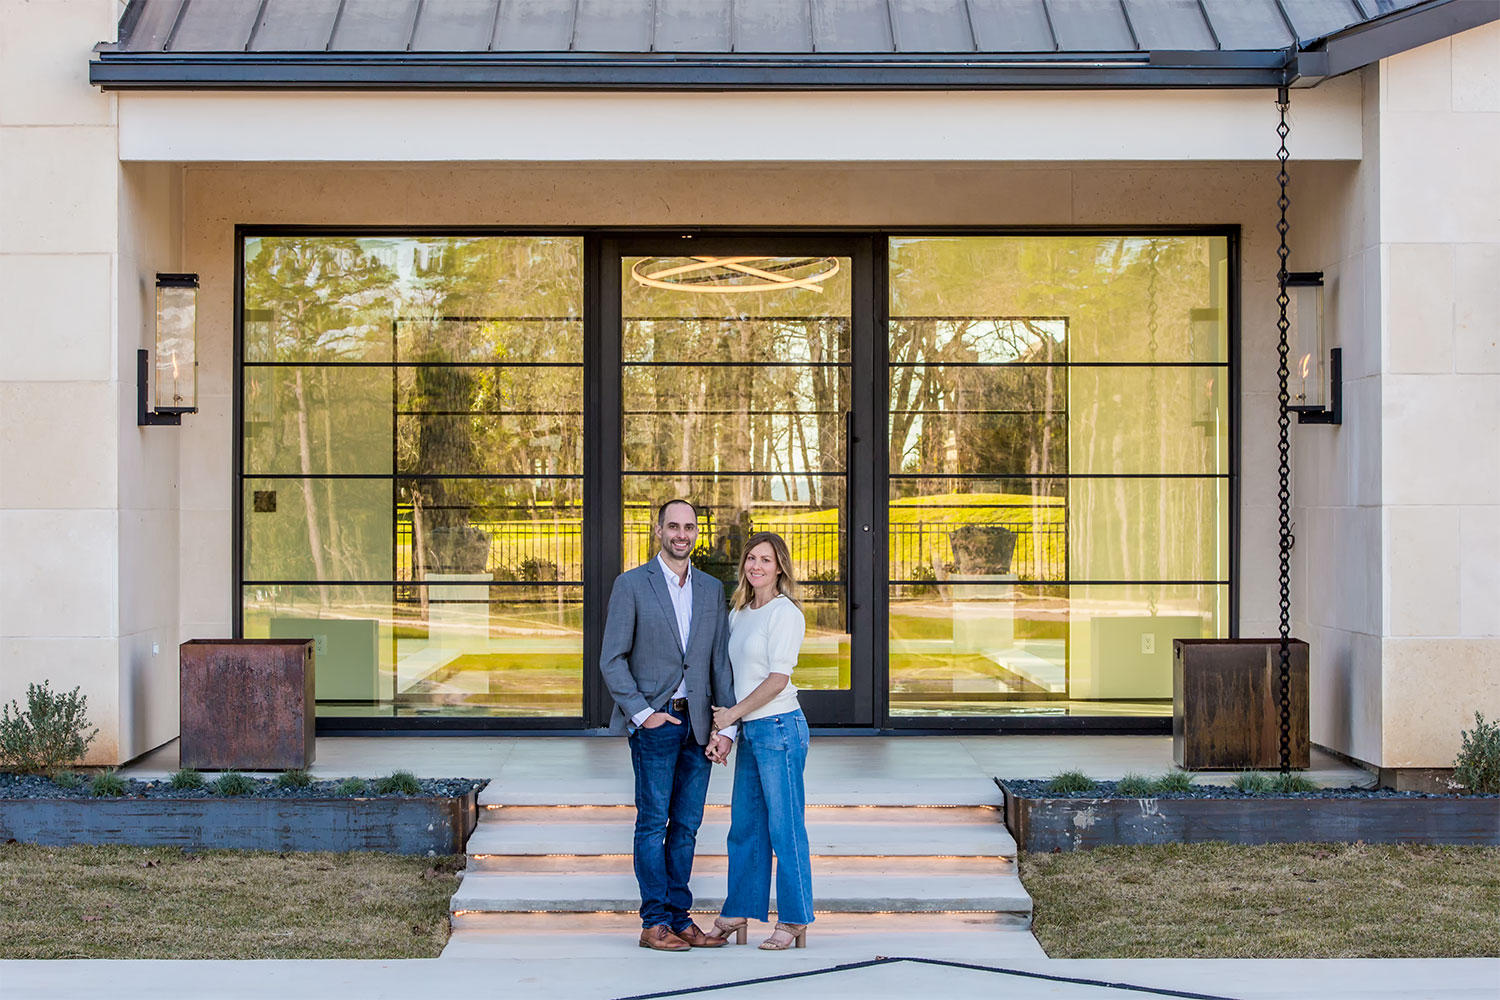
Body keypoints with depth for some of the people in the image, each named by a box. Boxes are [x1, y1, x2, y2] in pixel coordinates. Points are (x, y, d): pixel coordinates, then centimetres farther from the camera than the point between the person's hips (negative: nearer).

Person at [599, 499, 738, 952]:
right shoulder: (631, 585, -2)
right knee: (653, 822, -2)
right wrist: (642, 713, -11)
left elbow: (720, 662, 10)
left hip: (697, 723, 4)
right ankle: (654, 923, 2)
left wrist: (726, 727, 2)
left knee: (686, 825, 7)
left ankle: (680, 918, 14)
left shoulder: (711, 589, 12)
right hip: (653, 721, -4)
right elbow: (612, 660, -4)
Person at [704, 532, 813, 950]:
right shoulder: (740, 612, 15)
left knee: (784, 825, -2)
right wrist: (724, 719, 9)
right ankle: (738, 912, 22)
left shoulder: (785, 613, -10)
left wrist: (733, 714, -10)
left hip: (779, 727, -8)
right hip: (749, 730, 8)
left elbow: (777, 679, -14)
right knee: (744, 824, 13)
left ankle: (794, 919, 6)